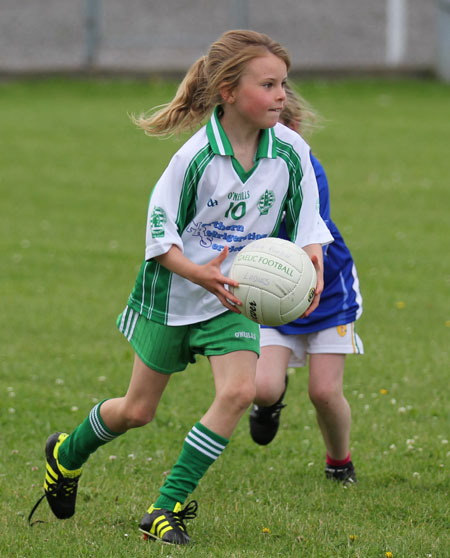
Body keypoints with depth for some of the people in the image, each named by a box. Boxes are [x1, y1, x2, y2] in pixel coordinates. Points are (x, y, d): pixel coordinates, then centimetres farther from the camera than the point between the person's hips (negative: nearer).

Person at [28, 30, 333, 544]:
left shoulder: (291, 152, -10)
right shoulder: (197, 156, -21)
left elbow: (307, 223, 0)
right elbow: (159, 231, -16)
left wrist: (313, 263, -20)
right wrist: (198, 273, -32)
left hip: (233, 295, 3)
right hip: (173, 292, -3)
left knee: (239, 390, -21)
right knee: (137, 411, 9)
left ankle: (167, 508, -10)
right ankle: (68, 452, 43)